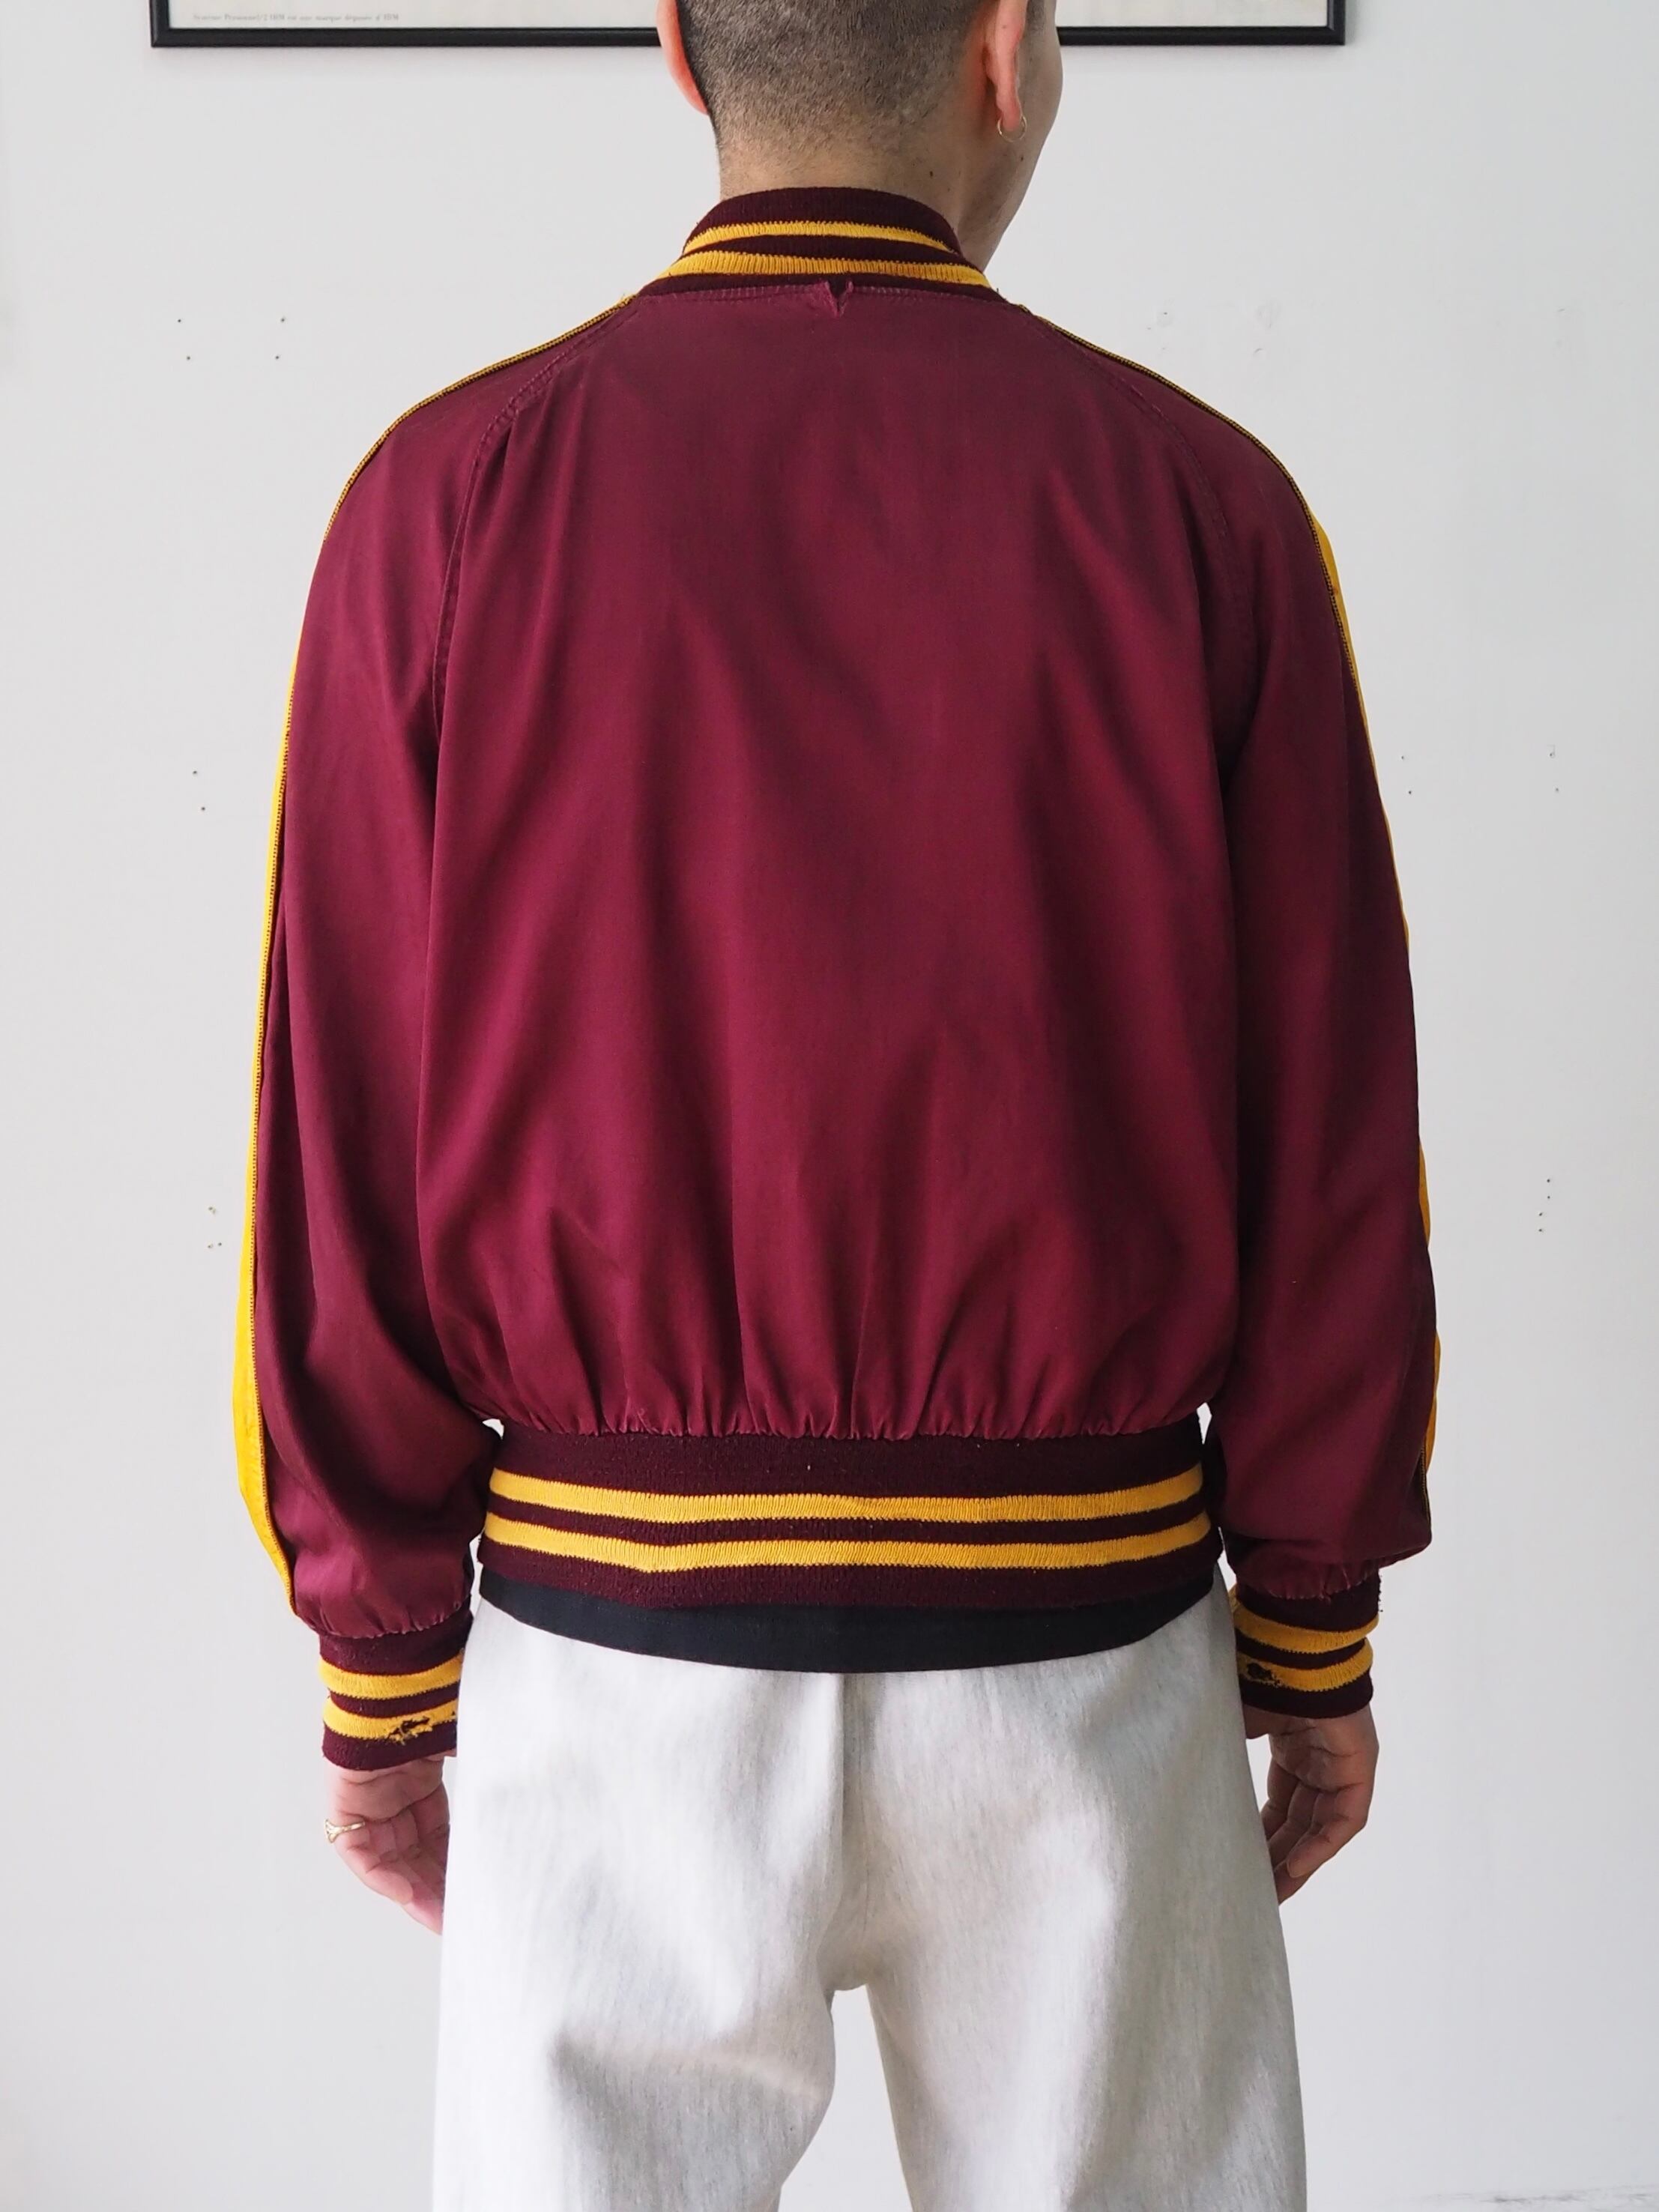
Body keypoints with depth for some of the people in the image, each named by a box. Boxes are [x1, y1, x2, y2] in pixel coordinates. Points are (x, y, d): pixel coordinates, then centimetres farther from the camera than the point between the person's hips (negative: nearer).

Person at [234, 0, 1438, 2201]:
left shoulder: (451, 494, -6)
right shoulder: (1199, 502, -6)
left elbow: (337, 1156, -5)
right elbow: (1333, 1150, -4)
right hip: (1079, 1643, 0)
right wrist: (1317, 1645, 8)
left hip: (614, 1635, 1)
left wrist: (382, 1672, 6)